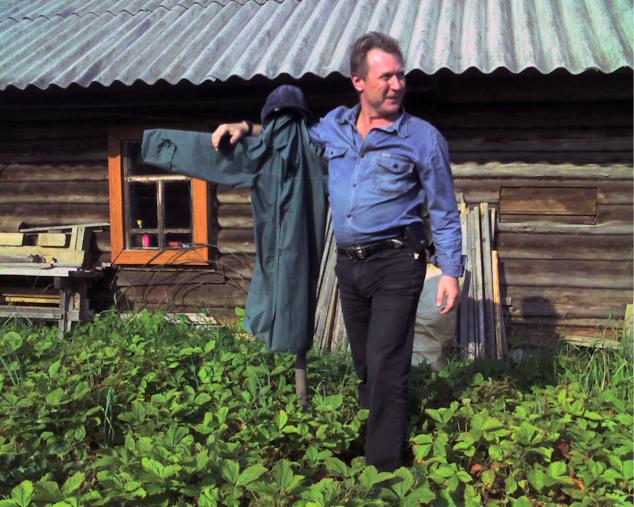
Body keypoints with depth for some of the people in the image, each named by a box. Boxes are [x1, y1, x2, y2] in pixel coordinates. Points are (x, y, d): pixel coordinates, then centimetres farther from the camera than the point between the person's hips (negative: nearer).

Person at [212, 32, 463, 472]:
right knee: (364, 361, 18)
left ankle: (385, 464, 1)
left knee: (385, 366, -8)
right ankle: (367, 431, 35)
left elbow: (444, 213, -2)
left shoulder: (423, 138, -5)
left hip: (396, 263, -5)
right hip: (349, 264, 5)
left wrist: (451, 272, -7)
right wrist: (247, 129, 11)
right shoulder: (334, 126, 8)